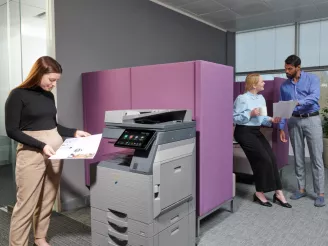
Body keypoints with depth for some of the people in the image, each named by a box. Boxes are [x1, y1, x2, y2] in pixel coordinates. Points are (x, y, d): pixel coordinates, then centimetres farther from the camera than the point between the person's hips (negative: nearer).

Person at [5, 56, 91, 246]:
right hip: (32, 154, -6)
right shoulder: (18, 95, -9)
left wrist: (74, 132, 5)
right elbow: (12, 130, -11)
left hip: (56, 152, 6)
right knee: (26, 204, 0)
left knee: (48, 201, 13)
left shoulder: (49, 96, 10)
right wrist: (41, 145, -19)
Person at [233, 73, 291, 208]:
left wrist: (271, 120, -6)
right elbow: (234, 118, -16)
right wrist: (250, 114, -22)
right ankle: (259, 193, 4)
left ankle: (278, 193, 6)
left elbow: (262, 118, 13)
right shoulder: (242, 98, -13)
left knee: (272, 158, -4)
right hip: (244, 132, -8)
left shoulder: (261, 98, 11)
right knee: (263, 159, -14)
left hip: (257, 131, 8)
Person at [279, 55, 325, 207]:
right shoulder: (284, 86, 10)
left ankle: (320, 193, 3)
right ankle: (301, 188, 19)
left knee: (316, 157, -3)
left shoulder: (312, 79, 0)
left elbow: (314, 96, -18)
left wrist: (298, 102, -37)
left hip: (312, 120, -3)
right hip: (294, 122, 4)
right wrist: (281, 128, 4)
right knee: (298, 157, 8)